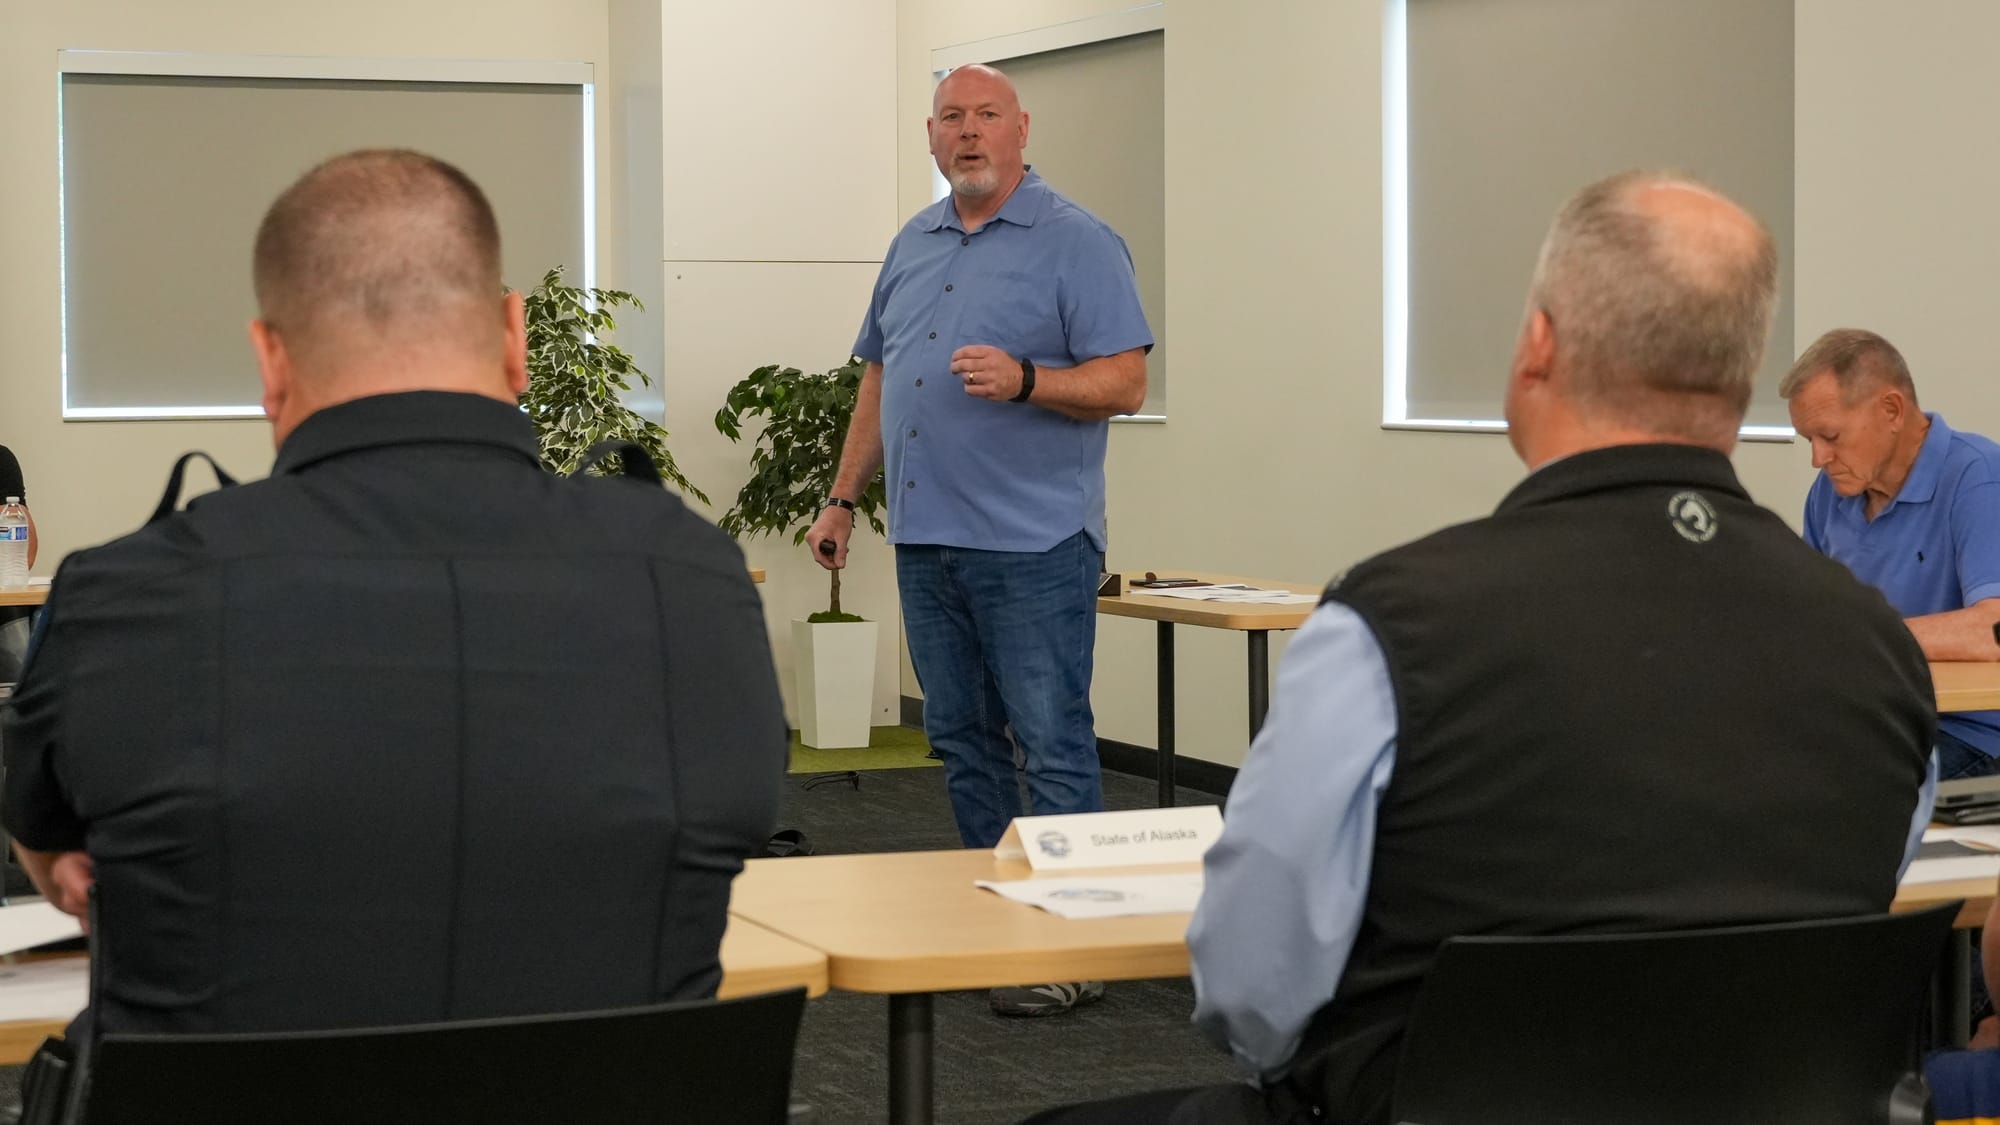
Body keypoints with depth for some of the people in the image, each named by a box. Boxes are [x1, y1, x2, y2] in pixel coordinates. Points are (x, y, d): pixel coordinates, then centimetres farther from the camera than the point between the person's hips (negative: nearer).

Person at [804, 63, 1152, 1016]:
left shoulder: (1077, 243, -5)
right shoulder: (913, 246, 16)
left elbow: (1125, 382, -11)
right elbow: (879, 381, 22)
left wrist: (1023, 380, -25)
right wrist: (842, 498, 18)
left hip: (1033, 544, -7)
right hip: (926, 541, 7)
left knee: (1053, 747, -6)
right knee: (963, 740, 12)